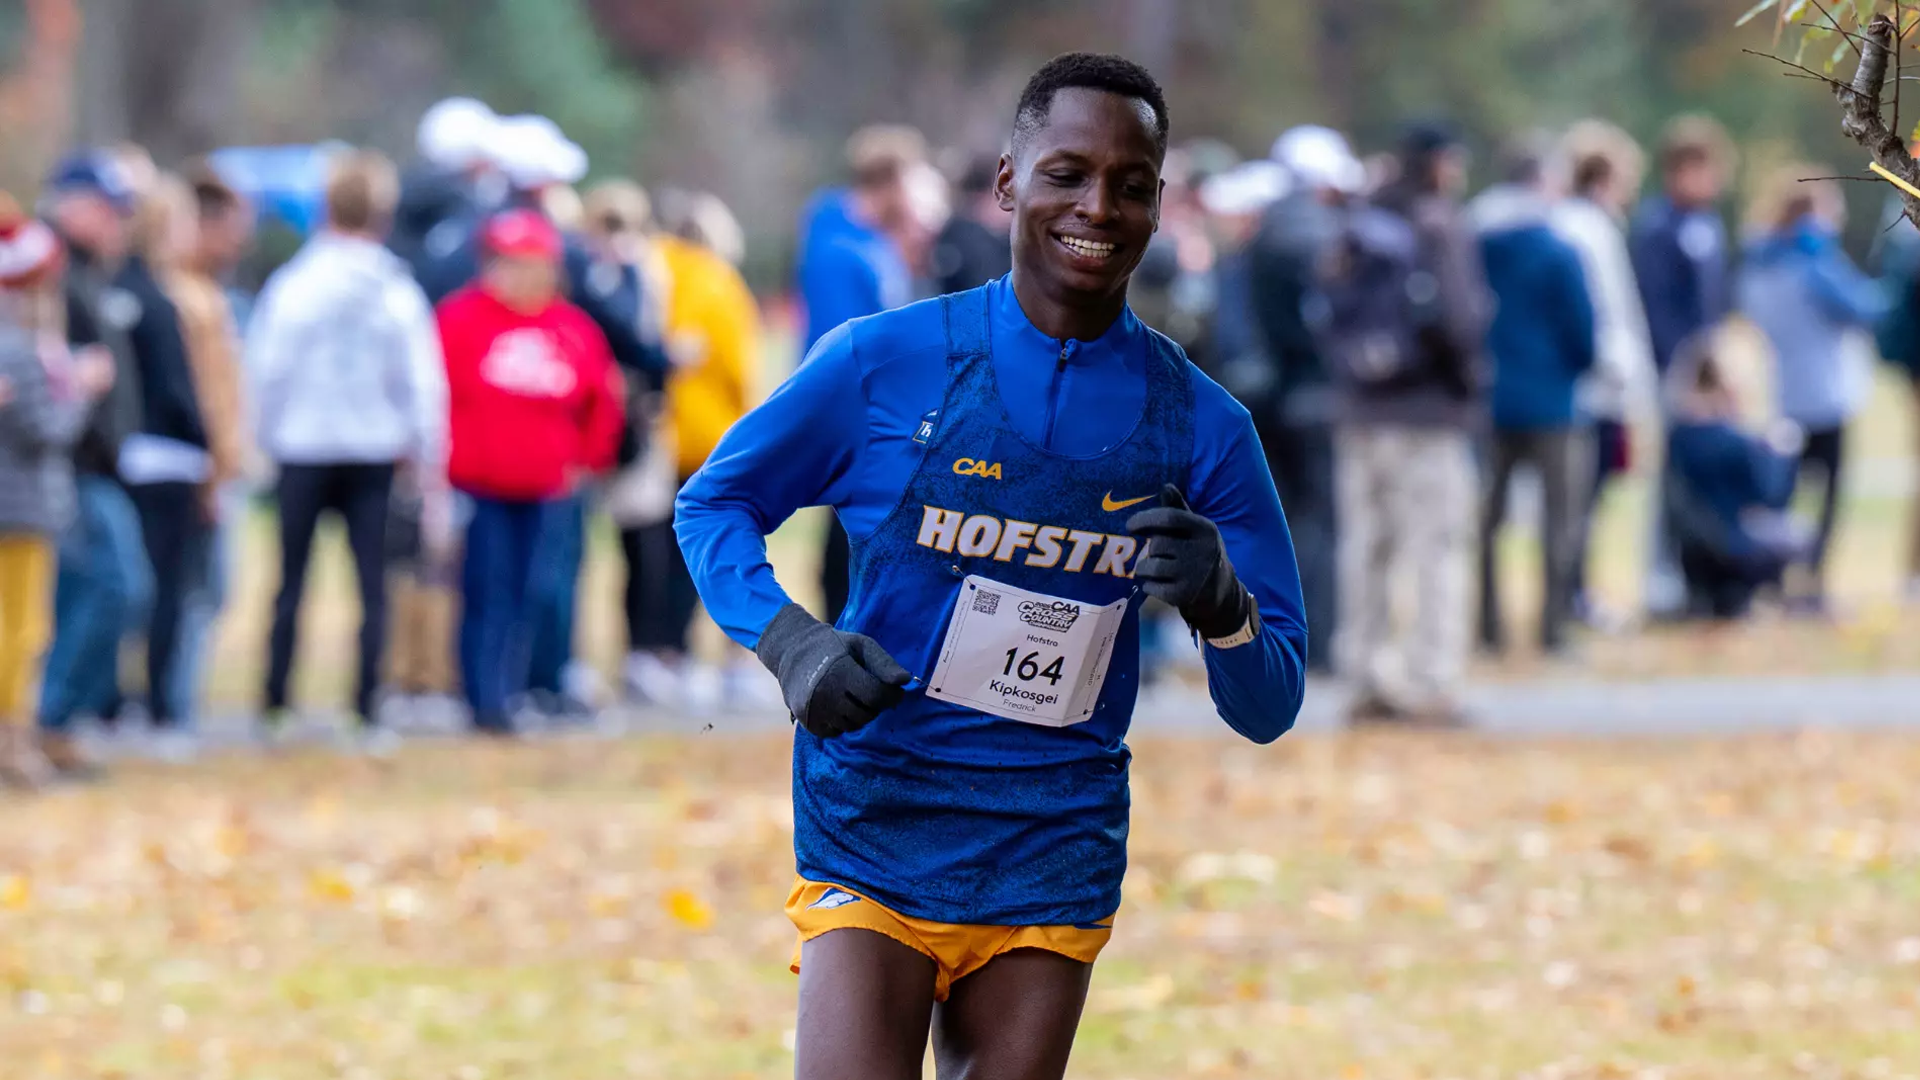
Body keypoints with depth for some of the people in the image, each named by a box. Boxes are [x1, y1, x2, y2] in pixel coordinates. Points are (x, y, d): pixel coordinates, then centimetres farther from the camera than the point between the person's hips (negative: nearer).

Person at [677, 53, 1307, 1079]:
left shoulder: (1200, 425, 2)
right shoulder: (882, 361, -4)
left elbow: (1268, 709, 3)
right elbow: (712, 503, 8)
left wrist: (1221, 605, -20)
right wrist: (790, 642, -11)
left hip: (1052, 862, 3)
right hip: (875, 830, -3)